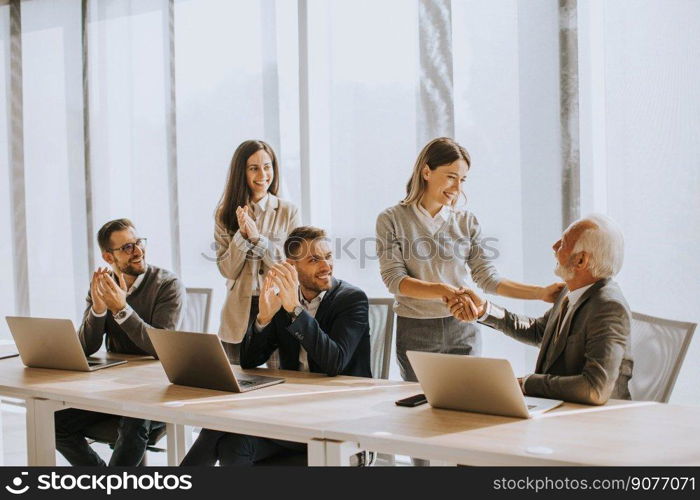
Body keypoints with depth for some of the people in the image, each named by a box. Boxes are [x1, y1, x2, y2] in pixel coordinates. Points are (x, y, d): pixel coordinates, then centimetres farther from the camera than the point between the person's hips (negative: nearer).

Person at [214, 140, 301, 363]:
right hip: (240, 313, 2)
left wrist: (257, 237, -15)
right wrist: (242, 235, -15)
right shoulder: (226, 214, 5)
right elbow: (227, 270, 0)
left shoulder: (289, 212, 0)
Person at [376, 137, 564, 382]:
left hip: (463, 330, 2)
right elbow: (394, 279, -12)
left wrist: (542, 293, -9)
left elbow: (488, 279, 3)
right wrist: (442, 291, -27)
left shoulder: (467, 222, 4)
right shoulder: (392, 220, -4)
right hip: (415, 332, -2)